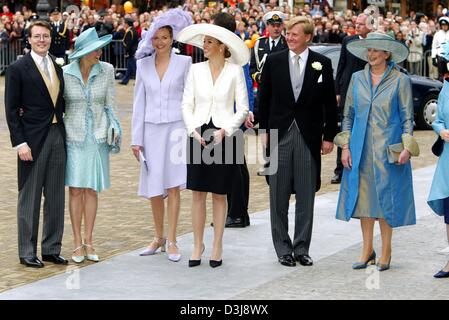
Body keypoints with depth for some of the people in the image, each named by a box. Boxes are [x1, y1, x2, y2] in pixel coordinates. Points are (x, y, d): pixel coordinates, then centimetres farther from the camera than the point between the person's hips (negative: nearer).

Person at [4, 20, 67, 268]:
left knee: (56, 198, 9)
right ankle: (27, 252, 9)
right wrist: (20, 143, -13)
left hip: (57, 136, 6)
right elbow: (11, 110, -8)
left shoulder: (58, 67, 12)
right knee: (30, 198, 1)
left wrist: (65, 132, 6)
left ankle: (51, 249, 18)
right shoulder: (18, 69, -5)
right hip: (32, 140, -6)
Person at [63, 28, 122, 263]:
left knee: (92, 190, 5)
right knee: (75, 190, -1)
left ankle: (88, 241, 13)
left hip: (97, 136, 1)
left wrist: (114, 127, -5)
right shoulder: (65, 73, -6)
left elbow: (109, 105, 5)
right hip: (74, 135, -1)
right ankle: (78, 243, 7)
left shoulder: (106, 71, -3)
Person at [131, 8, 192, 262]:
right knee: (154, 189, 6)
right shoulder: (143, 65, 6)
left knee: (173, 186, -5)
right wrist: (136, 138, 6)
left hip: (176, 127, -3)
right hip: (151, 129, 3)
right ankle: (159, 238, 20)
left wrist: (190, 132, -4)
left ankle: (172, 241, 1)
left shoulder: (184, 62, -1)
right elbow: (139, 103, 9)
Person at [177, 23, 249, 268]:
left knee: (219, 194, 5)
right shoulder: (196, 70, 5)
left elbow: (242, 109, -1)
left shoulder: (235, 71, -1)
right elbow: (187, 105, 6)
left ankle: (217, 246, 14)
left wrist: (224, 131, -11)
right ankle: (198, 245, 12)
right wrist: (194, 131, -7)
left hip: (224, 136, -2)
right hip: (199, 135, 2)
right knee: (198, 193, 3)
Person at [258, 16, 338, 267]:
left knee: (306, 196, 4)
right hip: (280, 134, 1)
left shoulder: (322, 64, 1)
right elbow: (264, 99, 7)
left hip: (309, 137, -1)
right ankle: (283, 248, 13)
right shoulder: (274, 61, 3)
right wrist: (264, 131, 2)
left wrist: (329, 136, 1)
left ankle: (302, 248, 13)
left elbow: (330, 103, 4)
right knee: (279, 195, 4)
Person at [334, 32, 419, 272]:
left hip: (387, 150, -3)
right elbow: (348, 115, 12)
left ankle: (385, 252, 10)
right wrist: (345, 146, 3)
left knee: (386, 198, 0)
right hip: (360, 149, 3)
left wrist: (407, 148, -11)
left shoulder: (400, 81, -2)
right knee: (363, 196, 5)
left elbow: (407, 118, -1)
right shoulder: (357, 79, 8)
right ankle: (367, 250, 15)